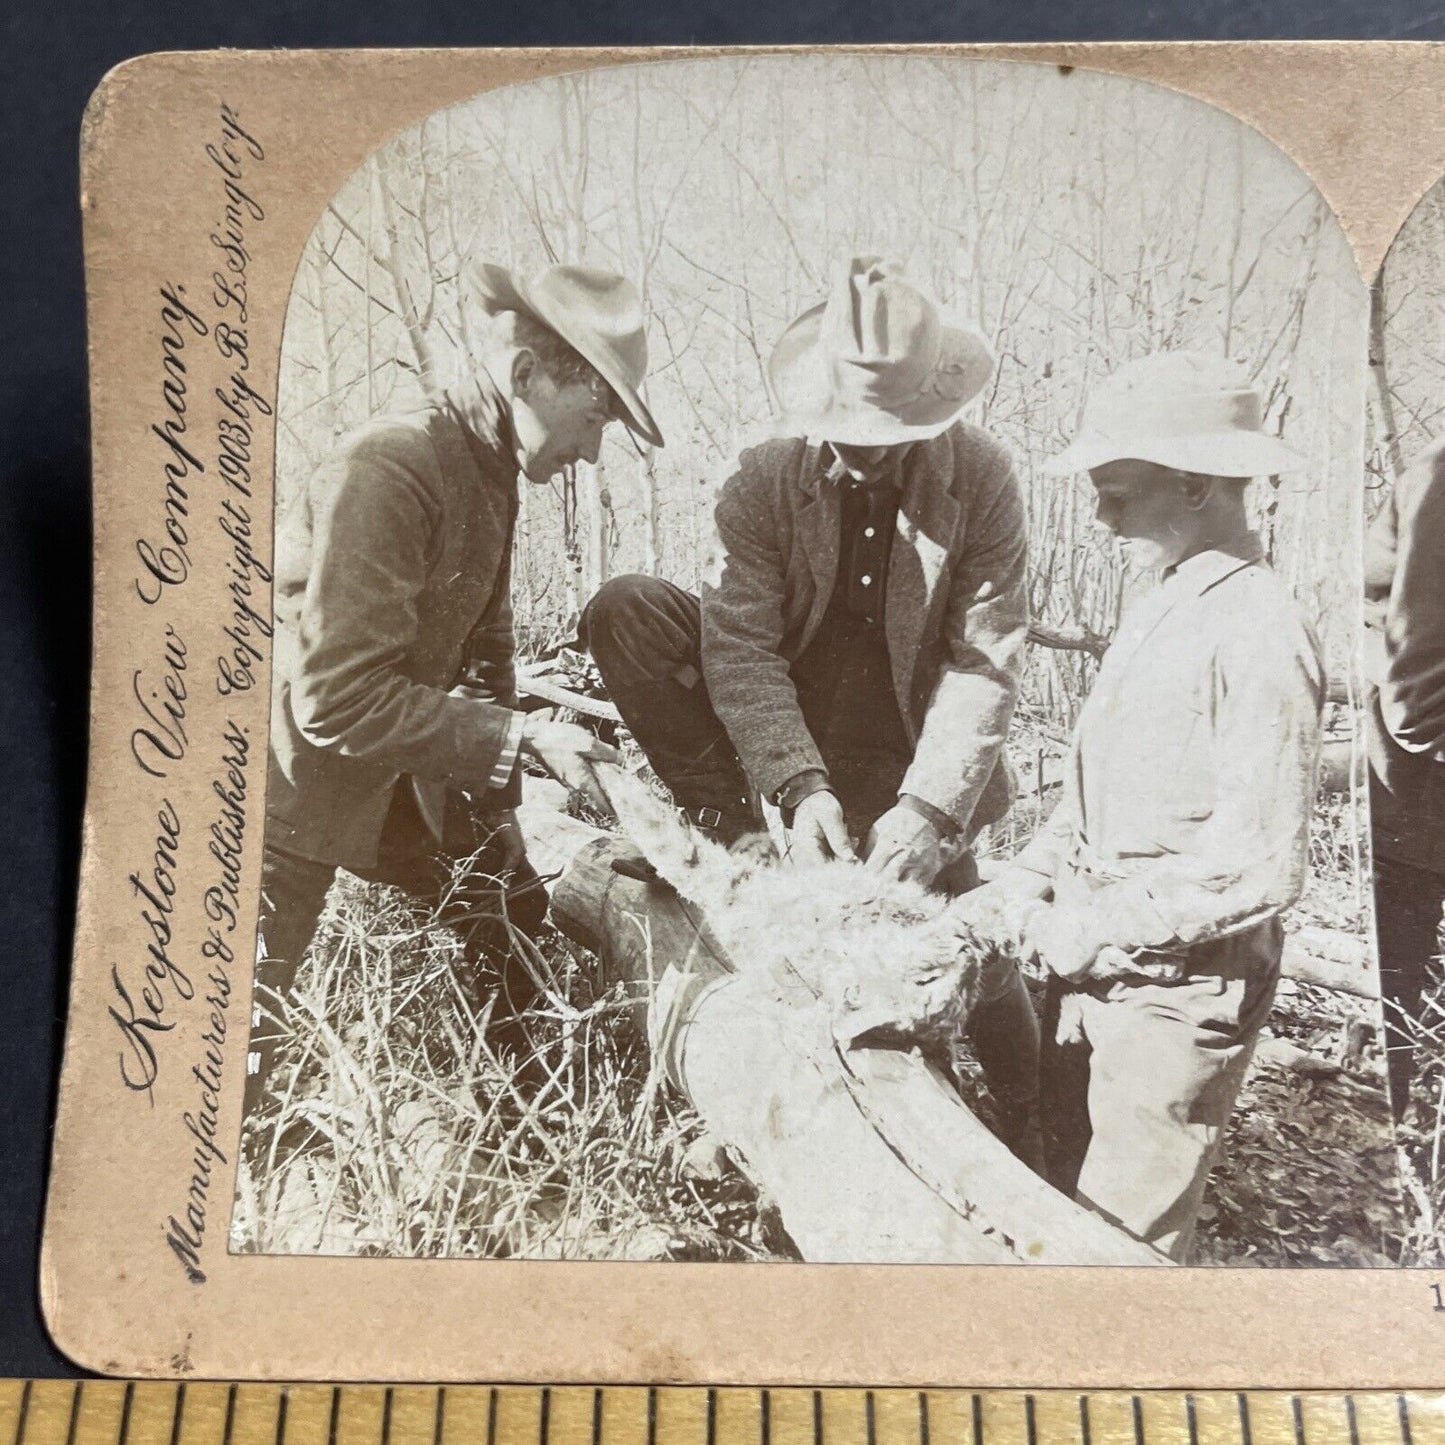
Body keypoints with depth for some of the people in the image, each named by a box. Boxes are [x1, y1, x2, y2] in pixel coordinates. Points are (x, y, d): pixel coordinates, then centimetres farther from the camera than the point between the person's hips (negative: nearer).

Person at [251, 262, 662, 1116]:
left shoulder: (493, 476, 1)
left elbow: (487, 652, 9)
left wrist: (497, 818, 6)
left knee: (520, 919, 15)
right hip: (292, 784, -8)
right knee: (229, 1079, -7)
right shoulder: (389, 468, -27)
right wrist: (519, 739, -24)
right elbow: (338, 700, -29)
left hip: (394, 782, 9)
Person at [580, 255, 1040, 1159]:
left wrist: (928, 810, -27)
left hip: (908, 754, -1)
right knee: (623, 612, -18)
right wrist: (801, 788, -33)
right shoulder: (765, 483, -12)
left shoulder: (982, 481, -13)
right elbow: (743, 647, -18)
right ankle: (729, 834, -8)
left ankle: (1037, 1134, 23)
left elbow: (987, 663, -16)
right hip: (783, 736, 1)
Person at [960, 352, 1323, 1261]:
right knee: (1065, 1195, 21)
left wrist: (1088, 931, -17)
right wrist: (1028, 883, 4)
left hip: (1179, 991, -8)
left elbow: (1261, 869, -22)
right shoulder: (1163, 606, 8)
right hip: (1095, 971, 8)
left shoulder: (1262, 637, -19)